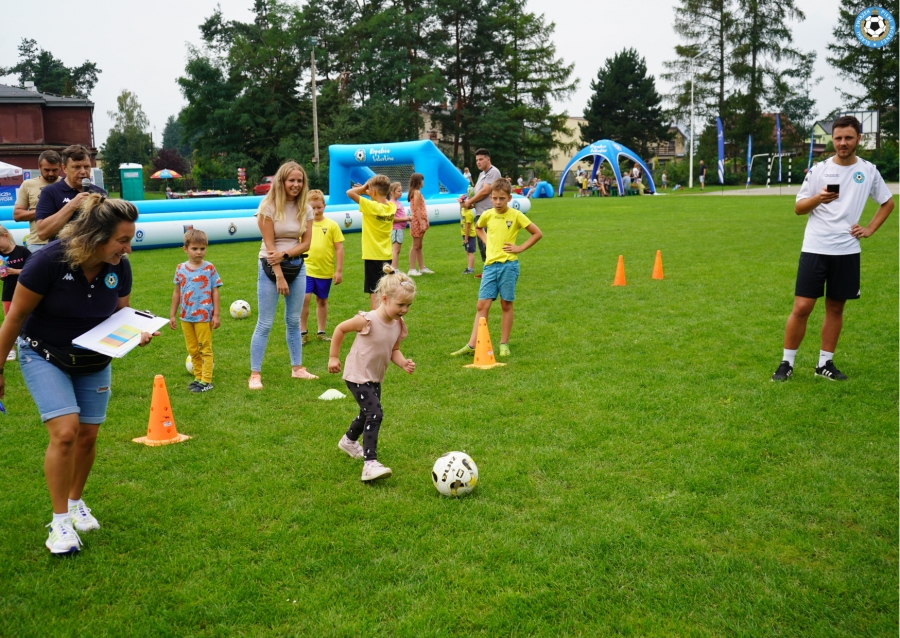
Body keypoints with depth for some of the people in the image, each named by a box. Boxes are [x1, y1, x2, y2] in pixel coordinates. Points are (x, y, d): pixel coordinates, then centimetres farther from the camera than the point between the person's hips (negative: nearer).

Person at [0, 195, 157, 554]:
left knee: (87, 435, 7)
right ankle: (60, 521, -2)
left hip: (94, 361, 4)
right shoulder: (49, 261, -28)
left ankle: (75, 503, 33)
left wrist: (135, 335, -20)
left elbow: (120, 315, 2)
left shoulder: (119, 268, -15)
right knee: (65, 431, -19)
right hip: (44, 356, -4)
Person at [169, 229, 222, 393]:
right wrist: (172, 315, 10)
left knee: (205, 348, 4)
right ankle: (198, 377, 26)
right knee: (192, 350, 14)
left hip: (204, 316, -4)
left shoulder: (209, 268, -6)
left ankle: (206, 381, 8)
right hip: (186, 317, 4)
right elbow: (177, 292, 9)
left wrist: (216, 315, -7)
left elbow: (215, 292, -4)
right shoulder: (181, 268, 2)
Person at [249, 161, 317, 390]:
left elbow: (306, 243, 0)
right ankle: (255, 374, 4)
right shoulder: (269, 206, -11)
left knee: (294, 321, 13)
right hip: (271, 267, -5)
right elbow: (270, 244, -14)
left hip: (297, 267, 5)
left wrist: (284, 254, -17)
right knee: (265, 323, -3)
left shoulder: (305, 208, 2)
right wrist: (279, 276, -18)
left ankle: (297, 368, 23)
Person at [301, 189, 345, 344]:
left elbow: (339, 248, -2)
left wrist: (339, 270, -4)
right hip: (306, 269, 0)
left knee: (322, 301, 13)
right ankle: (303, 333, 1)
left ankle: (321, 332, 25)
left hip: (326, 271, 0)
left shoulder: (332, 225, -3)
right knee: (303, 298, -11)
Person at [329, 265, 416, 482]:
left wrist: (404, 363, -16)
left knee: (367, 413, 25)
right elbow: (340, 329, -13)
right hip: (357, 376, -8)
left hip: (376, 378, 8)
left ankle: (348, 441, 54)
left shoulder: (398, 325, -6)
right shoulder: (367, 320, -26)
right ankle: (370, 464, -21)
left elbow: (394, 350, 5)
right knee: (375, 414, -21)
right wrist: (333, 357, -8)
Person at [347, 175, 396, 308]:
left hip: (372, 256, -7)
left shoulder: (371, 206, -18)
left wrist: (363, 188, -4)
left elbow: (350, 193, -20)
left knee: (374, 292, -5)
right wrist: (367, 192, 11)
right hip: (386, 256, 7)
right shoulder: (391, 207, 1)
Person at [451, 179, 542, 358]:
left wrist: (520, 248, -6)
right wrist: (487, 241, 12)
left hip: (508, 265, -3)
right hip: (490, 265, 3)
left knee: (506, 304, 6)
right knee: (482, 305, 1)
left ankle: (504, 344, 15)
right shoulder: (487, 215, 4)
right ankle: (472, 345, 0)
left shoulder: (516, 215, -6)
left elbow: (537, 233, -2)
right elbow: (478, 228, 27)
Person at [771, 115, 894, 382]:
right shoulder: (818, 170, -1)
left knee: (835, 308, 8)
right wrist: (818, 198, -19)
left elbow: (888, 203, 18)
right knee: (802, 307, -5)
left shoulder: (869, 171, 5)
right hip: (815, 249, -2)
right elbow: (798, 208, 1)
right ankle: (787, 363, 6)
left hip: (847, 251, 2)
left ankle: (825, 364, 20)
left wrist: (870, 229, 6)